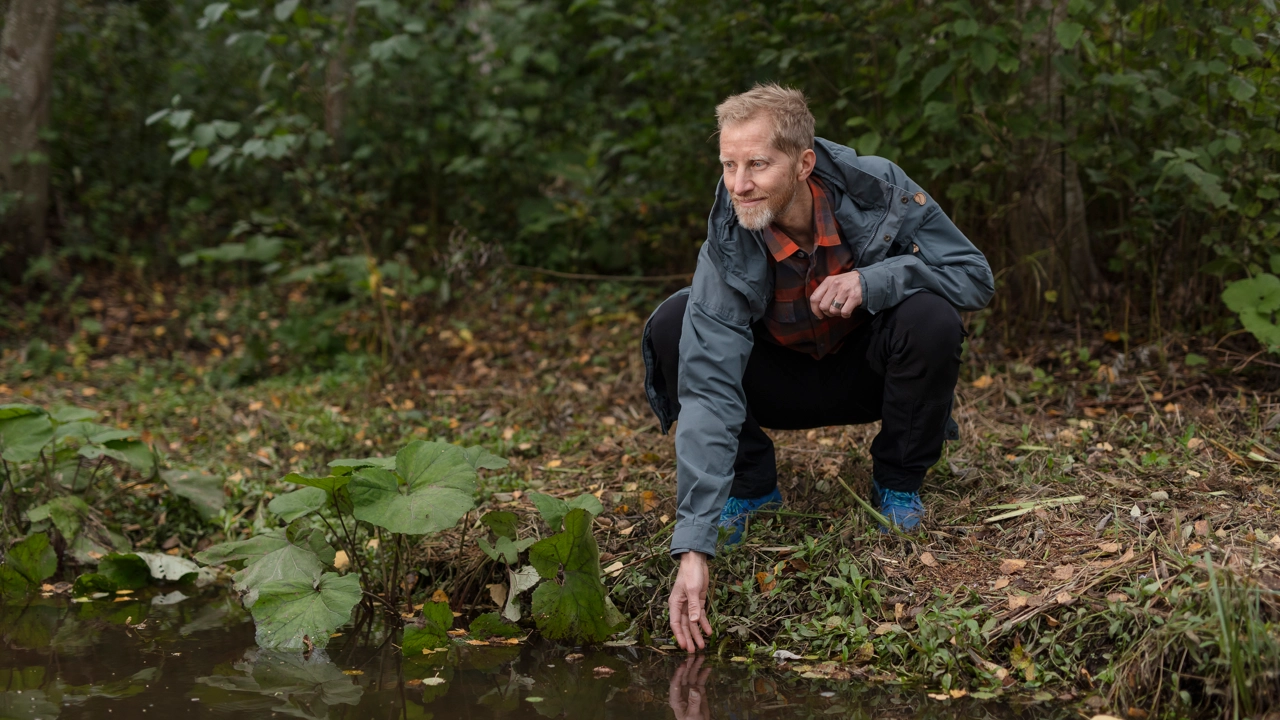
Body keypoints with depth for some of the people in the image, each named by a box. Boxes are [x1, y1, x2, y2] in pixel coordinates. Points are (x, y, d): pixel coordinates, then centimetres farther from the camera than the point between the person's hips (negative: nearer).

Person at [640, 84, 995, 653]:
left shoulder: (877, 189, -27)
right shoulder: (728, 248, -29)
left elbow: (975, 275, -18)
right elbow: (708, 392, -35)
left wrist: (872, 279, -37)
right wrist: (693, 547, -44)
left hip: (870, 370, 0)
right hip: (783, 383, 0)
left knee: (931, 317, -33)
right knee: (671, 327, -25)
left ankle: (898, 483, -5)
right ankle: (751, 483, -2)